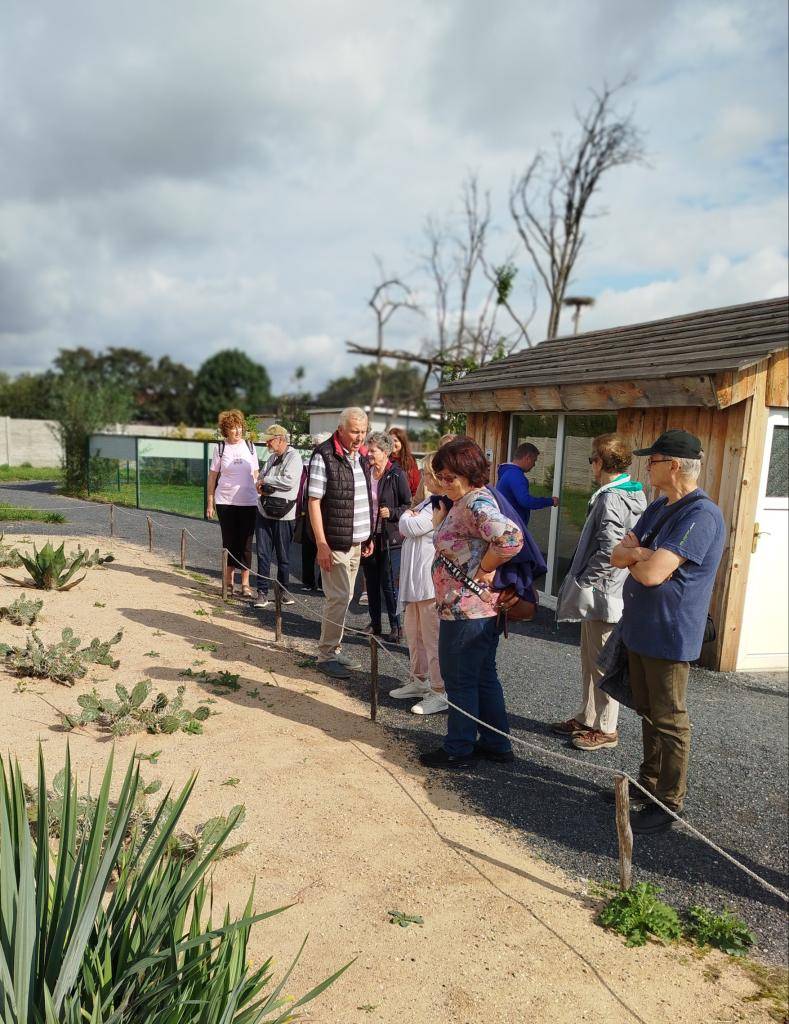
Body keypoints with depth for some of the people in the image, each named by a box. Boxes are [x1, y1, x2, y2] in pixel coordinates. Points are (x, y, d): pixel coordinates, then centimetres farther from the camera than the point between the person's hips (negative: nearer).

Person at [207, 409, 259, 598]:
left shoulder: (249, 446, 5)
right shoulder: (220, 448, 1)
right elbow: (212, 476, 5)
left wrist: (258, 495, 3)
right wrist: (209, 502, 3)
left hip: (248, 502, 1)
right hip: (225, 502, -1)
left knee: (246, 543, 2)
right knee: (229, 541, 8)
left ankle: (245, 584, 7)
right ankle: (229, 581, 20)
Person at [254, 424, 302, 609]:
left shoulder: (294, 457, -8)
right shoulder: (272, 458, 15)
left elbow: (289, 481, -21)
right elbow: (260, 479, 18)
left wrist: (266, 481, -9)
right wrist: (262, 488, -6)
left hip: (283, 516, -6)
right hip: (264, 512, 6)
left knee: (283, 556, 7)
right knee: (263, 554, 4)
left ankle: (283, 591, 21)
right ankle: (262, 592, 9)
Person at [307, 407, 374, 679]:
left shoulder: (362, 455, 11)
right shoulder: (324, 456, -12)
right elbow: (313, 501, -14)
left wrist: (369, 535, 17)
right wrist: (321, 544, -18)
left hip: (357, 542, 7)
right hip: (334, 542, -7)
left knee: (343, 597, 13)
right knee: (339, 598, -6)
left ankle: (334, 649, 24)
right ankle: (326, 655, 7)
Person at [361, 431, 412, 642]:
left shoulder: (397, 475, -9)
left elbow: (408, 505, -3)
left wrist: (392, 512, -20)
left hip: (390, 538, -5)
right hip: (368, 536, 5)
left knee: (389, 584, -2)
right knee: (371, 583, 12)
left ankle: (395, 626, 11)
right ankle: (374, 624, 24)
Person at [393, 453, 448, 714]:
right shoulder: (427, 502, 17)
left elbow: (410, 527, -17)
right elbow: (404, 529, 18)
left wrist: (407, 516, 3)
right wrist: (410, 517, -2)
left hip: (431, 580, -10)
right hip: (413, 578, 10)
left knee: (432, 638, -3)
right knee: (414, 633, 19)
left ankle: (440, 692, 6)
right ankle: (418, 680, 33)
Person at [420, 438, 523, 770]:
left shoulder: (477, 504, -21)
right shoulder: (461, 502, 11)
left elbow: (511, 537, -35)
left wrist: (482, 570, -23)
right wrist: (442, 503, 7)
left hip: (466, 610, -10)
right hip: (479, 609, 10)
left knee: (459, 680, 6)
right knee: (483, 677, 19)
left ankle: (458, 749, 22)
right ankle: (496, 743, 32)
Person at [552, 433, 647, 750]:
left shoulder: (611, 498, -19)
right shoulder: (634, 494, 12)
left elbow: (609, 550, -28)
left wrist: (583, 581, -15)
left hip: (602, 593, -10)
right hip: (603, 593, 10)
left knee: (602, 664, 2)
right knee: (591, 660, 19)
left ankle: (605, 729, 15)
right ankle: (586, 718, 31)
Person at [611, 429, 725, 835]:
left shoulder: (701, 514, -22)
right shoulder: (658, 508, 10)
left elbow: (652, 573, -29)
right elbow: (619, 554, 7)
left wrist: (633, 558, -7)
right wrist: (640, 553, -15)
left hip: (669, 635, -9)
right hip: (639, 629, 9)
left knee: (669, 721, 4)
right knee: (648, 712, 21)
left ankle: (668, 803, 19)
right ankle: (648, 781, 36)